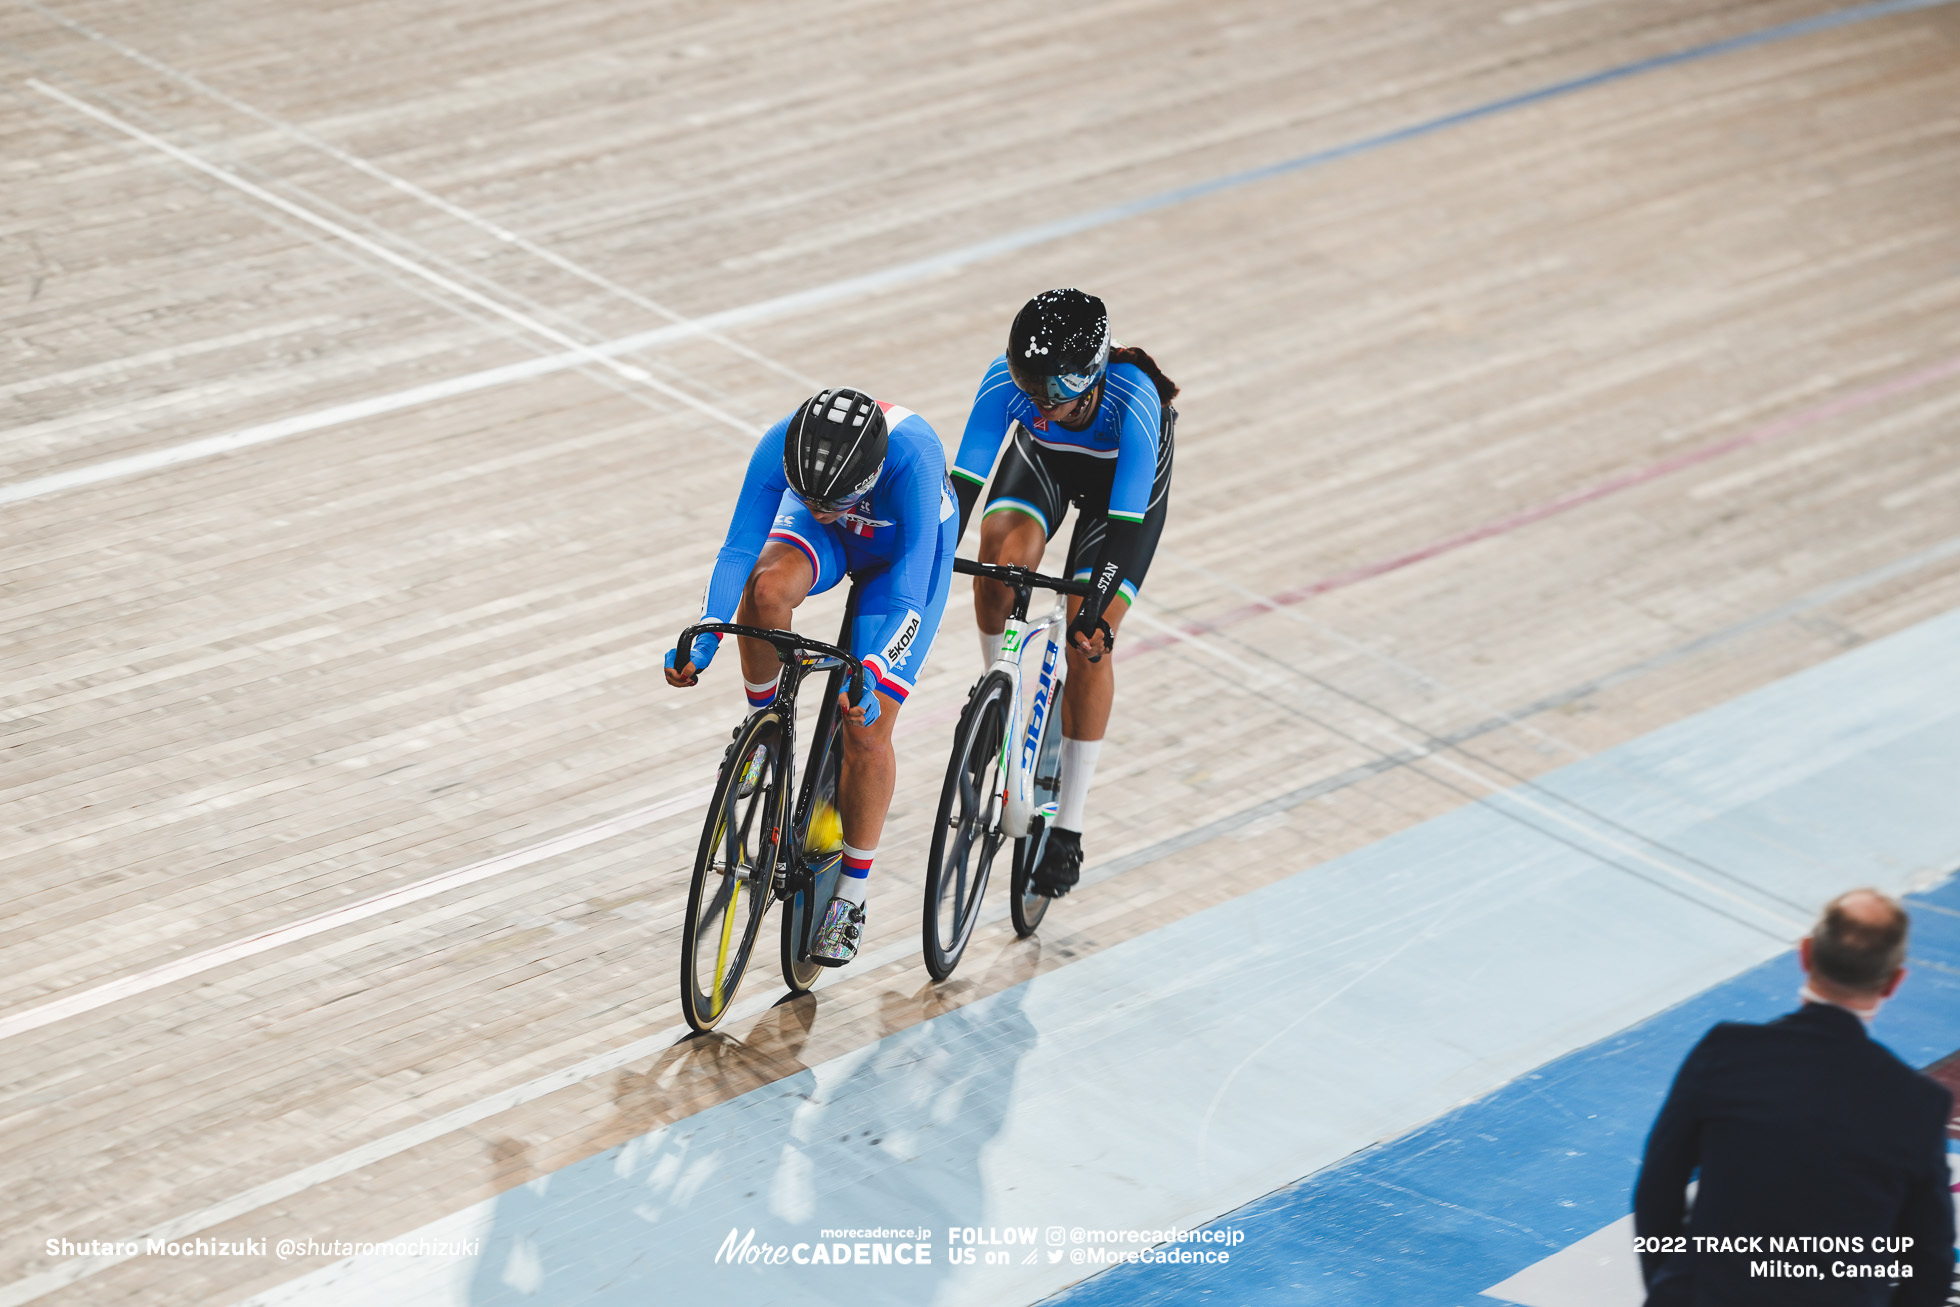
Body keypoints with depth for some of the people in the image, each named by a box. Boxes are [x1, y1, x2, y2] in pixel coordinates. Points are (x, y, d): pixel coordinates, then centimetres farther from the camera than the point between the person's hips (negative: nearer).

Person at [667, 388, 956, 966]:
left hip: (905, 547, -2)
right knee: (767, 588, -35)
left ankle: (849, 900, 9)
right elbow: (739, 548, -30)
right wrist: (705, 639, -43)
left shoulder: (913, 458, -43)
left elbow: (908, 595, -41)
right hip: (831, 543, 2)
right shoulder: (782, 445, -35)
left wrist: (870, 677, -53)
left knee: (866, 729, -8)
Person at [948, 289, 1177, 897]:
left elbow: (1127, 520, -41)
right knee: (1002, 562, -29)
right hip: (1044, 461, 2)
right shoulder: (1006, 378, -34)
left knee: (1088, 644, -12)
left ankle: (1067, 830, 0)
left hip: (1124, 479, -2)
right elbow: (964, 480, -33)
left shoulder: (1135, 398, -41)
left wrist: (1096, 610, -50)